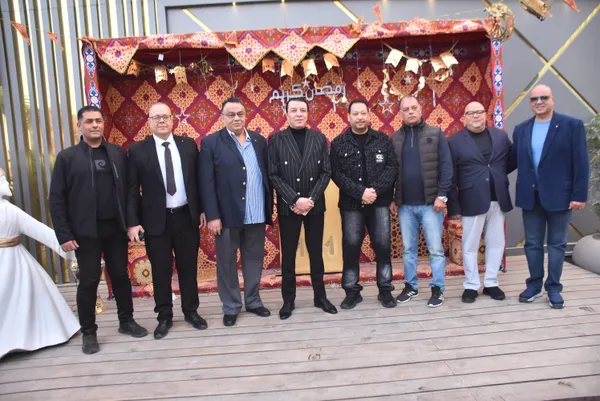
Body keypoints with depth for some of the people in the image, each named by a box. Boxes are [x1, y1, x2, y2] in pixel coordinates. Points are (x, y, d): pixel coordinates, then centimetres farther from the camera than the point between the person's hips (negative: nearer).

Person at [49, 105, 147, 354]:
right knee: (89, 281, 6)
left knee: (121, 275, 12)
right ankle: (88, 332, 22)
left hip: (116, 227, 2)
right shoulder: (67, 157, -2)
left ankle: (126, 321, 29)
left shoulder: (118, 153, 5)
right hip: (86, 231, -2)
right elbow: (56, 199, -4)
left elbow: (129, 188, 5)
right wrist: (64, 235, -9)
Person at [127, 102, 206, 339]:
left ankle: (191, 311, 29)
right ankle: (164, 317, 25)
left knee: (188, 267, 12)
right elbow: (132, 189, -3)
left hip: (186, 216, 2)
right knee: (161, 271, 9)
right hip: (155, 220, -1)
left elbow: (197, 180, 8)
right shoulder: (137, 150, -2)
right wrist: (133, 222, -9)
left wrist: (202, 209, 5)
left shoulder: (188, 145, 4)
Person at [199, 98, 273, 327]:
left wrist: (269, 208, 5)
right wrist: (212, 216, -13)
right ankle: (230, 307, 24)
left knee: (254, 259, 14)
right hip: (227, 215, -3)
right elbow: (206, 182, -7)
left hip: (257, 215, 3)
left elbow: (267, 175, 9)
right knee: (227, 262, 9)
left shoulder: (259, 140, 10)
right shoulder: (211, 142, -2)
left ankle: (253, 301, 30)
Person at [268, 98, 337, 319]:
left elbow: (326, 172, 1)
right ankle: (288, 300, 20)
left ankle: (320, 296, 24)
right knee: (288, 255, 7)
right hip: (288, 207, -1)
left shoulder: (319, 138, 5)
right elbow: (273, 175, -6)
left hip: (315, 206, 2)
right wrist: (295, 200, -15)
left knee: (316, 253, 11)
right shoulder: (276, 140, -1)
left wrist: (311, 199, -11)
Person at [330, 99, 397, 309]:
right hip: (351, 205, -1)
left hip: (380, 203, 1)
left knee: (383, 246, 5)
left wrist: (375, 190, -15)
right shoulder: (338, 143, 2)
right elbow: (336, 174, -6)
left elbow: (391, 167, -1)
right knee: (350, 248, 4)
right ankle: (352, 291, 18)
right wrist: (360, 192, -16)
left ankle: (385, 290, 21)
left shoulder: (383, 140, 5)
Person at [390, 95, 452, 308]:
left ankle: (437, 288, 16)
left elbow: (446, 166, -4)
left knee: (436, 249, 4)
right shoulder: (395, 138, 7)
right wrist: (392, 199, 4)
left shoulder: (435, 134, 1)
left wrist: (442, 195, -11)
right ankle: (410, 286, 25)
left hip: (430, 203, -2)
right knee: (408, 248, 12)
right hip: (405, 205, 3)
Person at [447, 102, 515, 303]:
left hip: (497, 199, 4)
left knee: (496, 243, 12)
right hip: (472, 201, -4)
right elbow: (450, 176, -6)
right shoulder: (455, 141, -3)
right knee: (470, 246, 5)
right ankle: (471, 285, 18)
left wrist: (498, 176, 0)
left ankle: (491, 283, 26)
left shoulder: (501, 136, 8)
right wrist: (453, 205, -10)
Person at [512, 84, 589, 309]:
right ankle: (534, 285, 24)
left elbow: (581, 162, -7)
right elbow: (514, 160, 9)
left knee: (557, 244, 7)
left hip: (559, 195, -3)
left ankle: (553, 288, 19)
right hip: (530, 196, 3)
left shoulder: (572, 125, -3)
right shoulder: (521, 129, 8)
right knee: (532, 243, 10)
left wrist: (579, 194, -12)